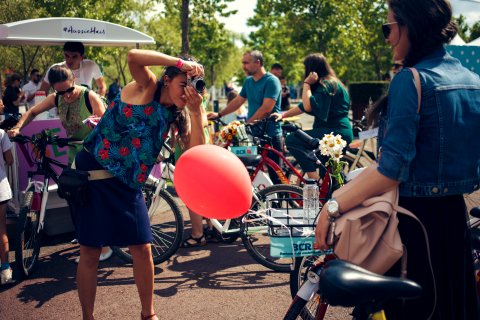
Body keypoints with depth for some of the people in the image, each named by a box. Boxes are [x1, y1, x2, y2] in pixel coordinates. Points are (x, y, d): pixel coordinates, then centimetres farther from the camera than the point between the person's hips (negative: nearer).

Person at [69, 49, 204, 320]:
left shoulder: (176, 114, 3)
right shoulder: (147, 87, -11)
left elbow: (197, 151, -11)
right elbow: (134, 56, -32)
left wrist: (197, 112, -21)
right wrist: (180, 63, -32)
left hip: (127, 183, 5)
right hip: (93, 173, -5)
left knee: (142, 249, 3)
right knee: (90, 252, 1)